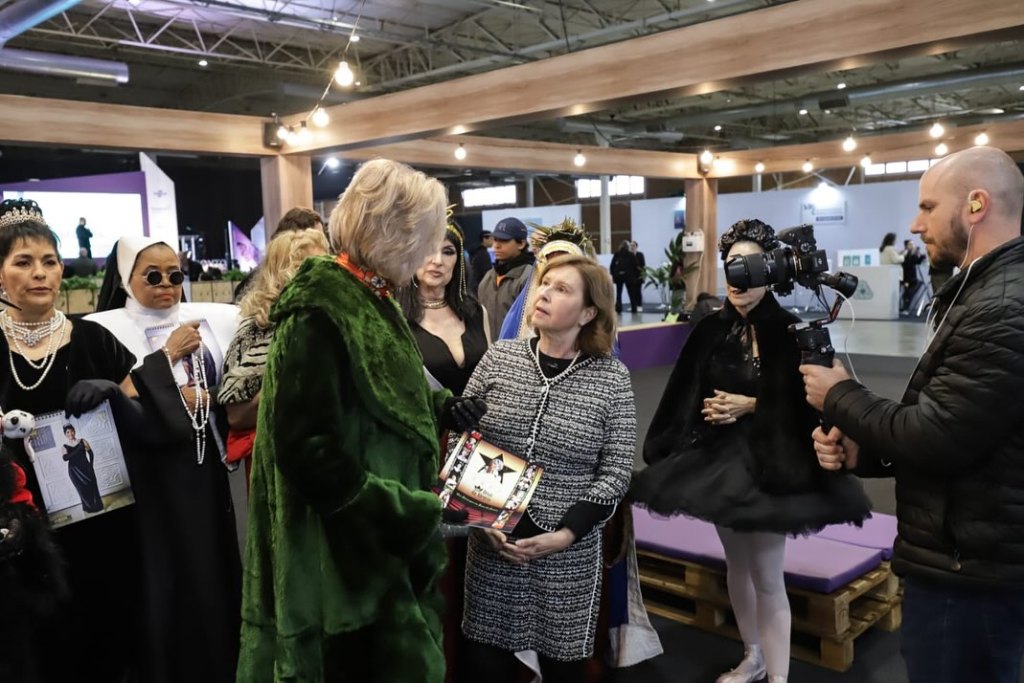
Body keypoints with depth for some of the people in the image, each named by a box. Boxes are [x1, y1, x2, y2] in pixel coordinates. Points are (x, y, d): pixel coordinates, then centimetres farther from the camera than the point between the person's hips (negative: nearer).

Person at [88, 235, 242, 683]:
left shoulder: (209, 320, 6)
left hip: (204, 468, 3)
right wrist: (167, 356, -13)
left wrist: (206, 399, -7)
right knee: (167, 579, 1)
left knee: (214, 571, 9)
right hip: (149, 476, -3)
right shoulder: (104, 330, -2)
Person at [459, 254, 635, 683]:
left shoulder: (611, 378, -5)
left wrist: (565, 534, -14)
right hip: (492, 541, 2)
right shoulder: (498, 358, 0)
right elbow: (458, 438, 3)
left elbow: (615, 473, -5)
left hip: (569, 553, -2)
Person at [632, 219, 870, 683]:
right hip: (716, 456, 5)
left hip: (768, 463, -5)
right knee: (735, 562, 17)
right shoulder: (711, 329, 1)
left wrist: (751, 406, -17)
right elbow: (685, 395, 6)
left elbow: (802, 404, -10)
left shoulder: (788, 331, -11)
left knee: (766, 576, -3)